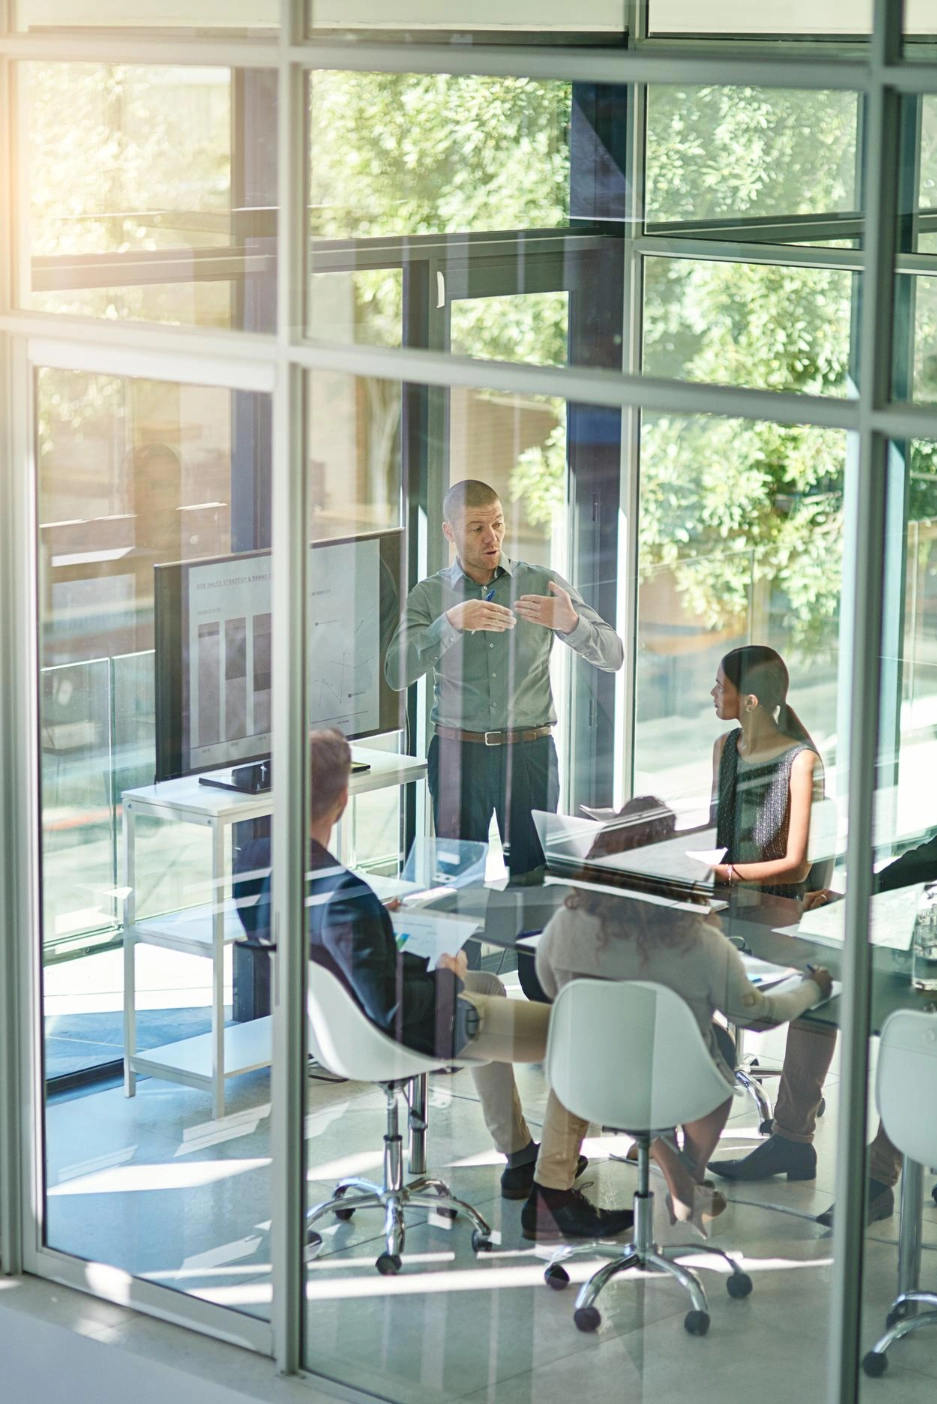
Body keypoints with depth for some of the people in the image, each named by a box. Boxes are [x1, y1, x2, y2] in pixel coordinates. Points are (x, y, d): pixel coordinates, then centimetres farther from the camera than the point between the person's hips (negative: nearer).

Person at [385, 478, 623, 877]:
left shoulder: (544, 584, 5)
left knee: (534, 874, -2)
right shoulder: (429, 595, 5)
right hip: (458, 752, 0)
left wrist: (572, 623, -22)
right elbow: (397, 673, -10)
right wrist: (451, 623, -24)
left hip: (530, 753, 0)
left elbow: (612, 656, -1)